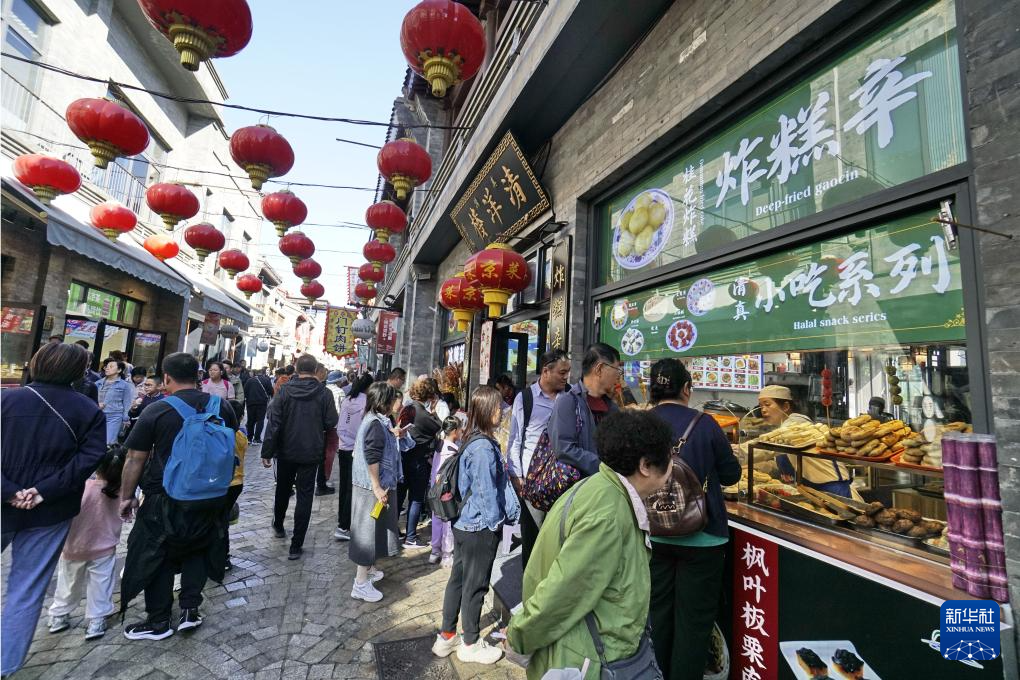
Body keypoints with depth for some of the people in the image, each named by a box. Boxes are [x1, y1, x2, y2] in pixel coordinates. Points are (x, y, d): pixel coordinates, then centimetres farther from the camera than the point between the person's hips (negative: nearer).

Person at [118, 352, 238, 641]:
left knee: (157, 558, 15)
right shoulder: (223, 407, -2)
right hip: (210, 500, 4)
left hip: (165, 501, -3)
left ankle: (158, 621, 26)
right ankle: (190, 609, 22)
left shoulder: (156, 411, -14)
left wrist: (126, 496, 6)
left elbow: (135, 459, -8)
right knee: (197, 550, 22)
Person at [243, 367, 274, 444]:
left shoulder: (250, 380, 5)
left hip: (251, 403, 3)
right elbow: (271, 392, -5)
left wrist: (247, 400, 13)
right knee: (260, 420, 2)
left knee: (251, 420, 13)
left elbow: (245, 392, 2)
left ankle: (249, 438, 17)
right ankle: (256, 439, -3)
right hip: (262, 403, -3)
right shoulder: (267, 380, -3)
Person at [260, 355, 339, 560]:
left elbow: (274, 422, -10)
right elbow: (331, 422, -10)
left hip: (286, 451, 2)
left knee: (283, 490, 23)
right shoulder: (324, 393, -11)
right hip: (311, 453, -2)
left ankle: (278, 526, 46)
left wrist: (267, 451, -6)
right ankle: (296, 545, 6)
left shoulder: (285, 390, -9)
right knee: (304, 496, 5)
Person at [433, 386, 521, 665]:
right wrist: (495, 523, -9)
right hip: (481, 528, -8)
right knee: (475, 586, 10)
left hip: (465, 524, 8)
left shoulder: (472, 441, 3)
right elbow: (487, 491, -22)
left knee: (458, 579, 19)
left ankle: (446, 637, 35)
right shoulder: (484, 448, -25)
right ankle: (471, 644, 29)